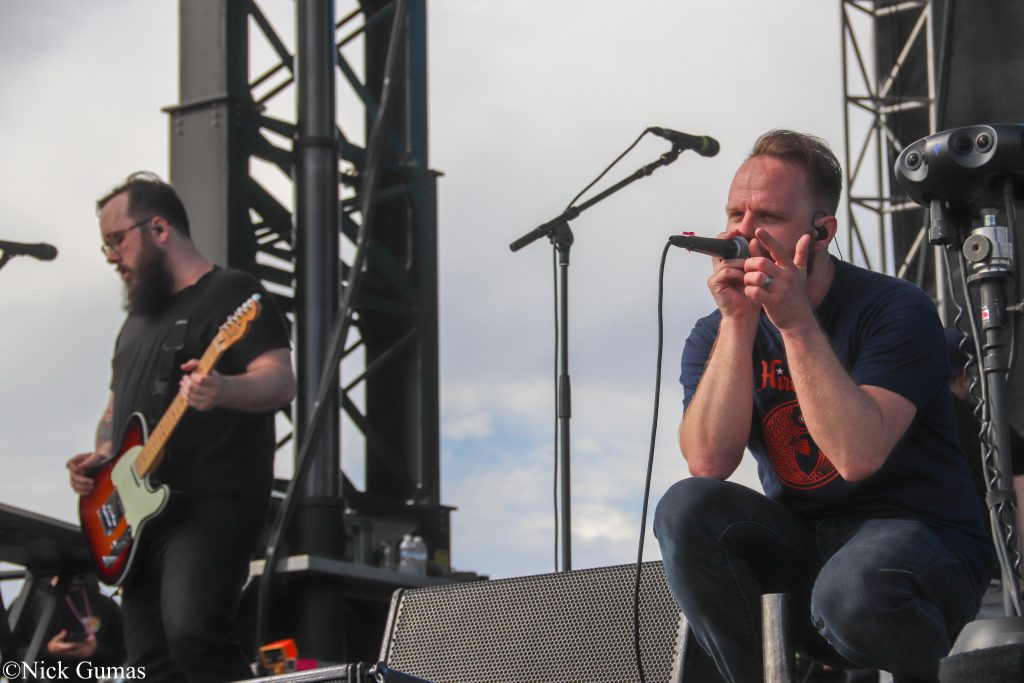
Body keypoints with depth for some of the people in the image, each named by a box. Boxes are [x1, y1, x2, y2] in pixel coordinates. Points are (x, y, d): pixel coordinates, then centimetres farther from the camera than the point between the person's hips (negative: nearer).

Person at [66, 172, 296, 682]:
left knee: (192, 631, -29)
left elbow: (281, 382, -16)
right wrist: (100, 456, 9)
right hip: (140, 514, 9)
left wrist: (223, 390, -37)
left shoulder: (231, 294, -3)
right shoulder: (139, 316, 23)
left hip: (213, 506, -8)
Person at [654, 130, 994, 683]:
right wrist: (739, 322, -20)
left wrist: (796, 324, -26)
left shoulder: (895, 309, -11)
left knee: (850, 589, -37)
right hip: (799, 543, 5)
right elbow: (709, 463, -16)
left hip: (918, 531, -4)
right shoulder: (715, 337, 2)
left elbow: (857, 456, -26)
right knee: (686, 509, -21)